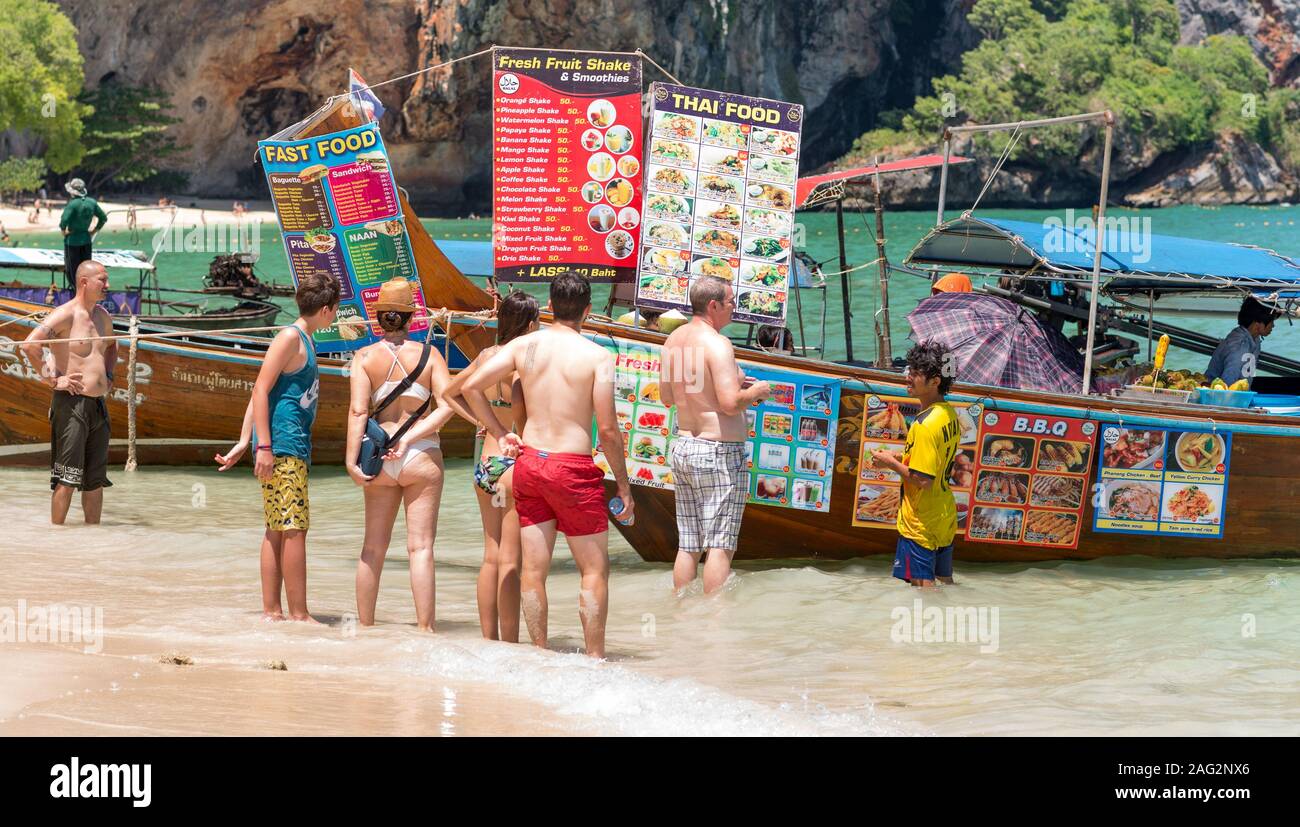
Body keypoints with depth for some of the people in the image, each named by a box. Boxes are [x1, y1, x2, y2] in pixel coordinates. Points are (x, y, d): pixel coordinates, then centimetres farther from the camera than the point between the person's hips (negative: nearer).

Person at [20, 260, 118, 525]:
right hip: (71, 404, -8)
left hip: (99, 403, 8)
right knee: (67, 478, -8)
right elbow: (30, 345, -24)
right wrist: (52, 379, -18)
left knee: (95, 478, 10)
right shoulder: (64, 315, -11)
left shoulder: (103, 316, 14)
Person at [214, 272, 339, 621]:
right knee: (294, 529, -9)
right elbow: (261, 389, -14)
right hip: (282, 447, -10)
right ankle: (298, 614, -9)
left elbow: (259, 394, 20)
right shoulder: (290, 337, -9)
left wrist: (244, 443, 16)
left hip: (293, 448, 10)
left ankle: (272, 611, 12)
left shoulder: (304, 342, 20)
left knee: (277, 531, 9)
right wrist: (264, 446, -20)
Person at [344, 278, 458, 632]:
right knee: (421, 547, -2)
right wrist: (410, 438, -10)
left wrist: (351, 459, -12)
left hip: (379, 458, 1)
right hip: (422, 457, -1)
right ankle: (425, 628, -7)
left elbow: (358, 410, -10)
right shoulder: (428, 354, -1)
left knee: (373, 547, 11)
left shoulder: (365, 357, -1)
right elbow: (448, 404, -11)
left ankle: (365, 626, 16)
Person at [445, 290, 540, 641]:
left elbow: (451, 391, 21)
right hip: (514, 462, -7)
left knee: (491, 556, 13)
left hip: (485, 464, 7)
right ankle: (510, 647, -1)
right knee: (510, 561, -4)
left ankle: (489, 640, 17)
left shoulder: (486, 356, 7)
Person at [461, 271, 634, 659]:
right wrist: (623, 484, -1)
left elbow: (470, 387, 1)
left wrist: (499, 434, 10)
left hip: (529, 463, 4)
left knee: (533, 567, 9)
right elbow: (608, 429, -11)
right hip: (573, 467, -4)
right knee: (594, 570, 5)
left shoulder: (523, 346, 3)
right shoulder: (597, 356, -9)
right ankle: (595, 658, 4)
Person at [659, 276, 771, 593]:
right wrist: (754, 392, -4)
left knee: (688, 546, 11)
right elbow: (730, 403, -25)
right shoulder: (717, 343, -16)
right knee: (720, 546, -5)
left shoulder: (673, 340, 9)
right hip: (719, 451, -8)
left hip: (683, 447, 8)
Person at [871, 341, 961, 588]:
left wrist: (890, 463, -12)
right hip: (945, 518, 9)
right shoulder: (950, 415, 5)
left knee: (923, 586, -3)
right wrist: (899, 457, 10)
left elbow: (922, 480, -26)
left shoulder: (924, 425, -23)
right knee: (944, 583, 16)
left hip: (921, 524, -9)